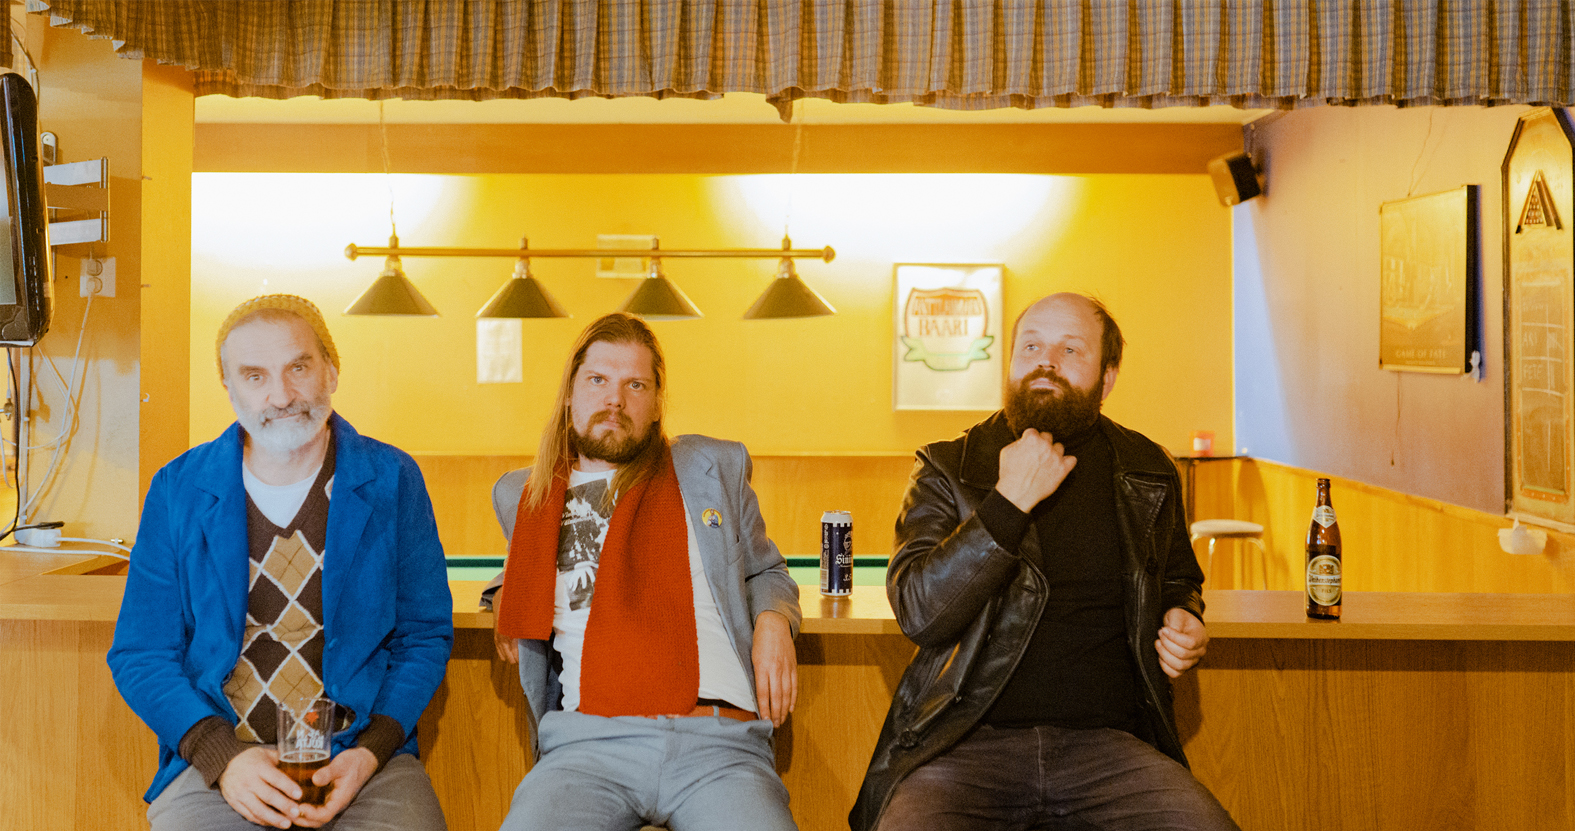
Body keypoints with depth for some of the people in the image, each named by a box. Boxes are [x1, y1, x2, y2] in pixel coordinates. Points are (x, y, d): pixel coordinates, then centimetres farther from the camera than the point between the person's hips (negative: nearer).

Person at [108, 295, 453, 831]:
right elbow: (139, 656, 5)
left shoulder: (392, 481, 3)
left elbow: (425, 638, 7)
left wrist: (370, 753, -9)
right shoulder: (178, 490, 4)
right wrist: (223, 757, -11)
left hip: (361, 758, 0)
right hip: (218, 765, 0)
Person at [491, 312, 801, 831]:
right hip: (588, 741, 1)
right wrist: (510, 597, 18)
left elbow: (765, 572, 29)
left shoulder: (714, 467, 19)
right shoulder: (521, 496, 22)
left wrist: (774, 622, 8)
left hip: (718, 745, 0)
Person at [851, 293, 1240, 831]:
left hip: (1107, 743, 2)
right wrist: (1009, 501, -14)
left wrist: (1182, 620, 8)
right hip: (968, 742, -2)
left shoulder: (1147, 473, 13)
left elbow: (1178, 579, 33)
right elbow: (919, 613, -10)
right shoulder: (947, 470, 4)